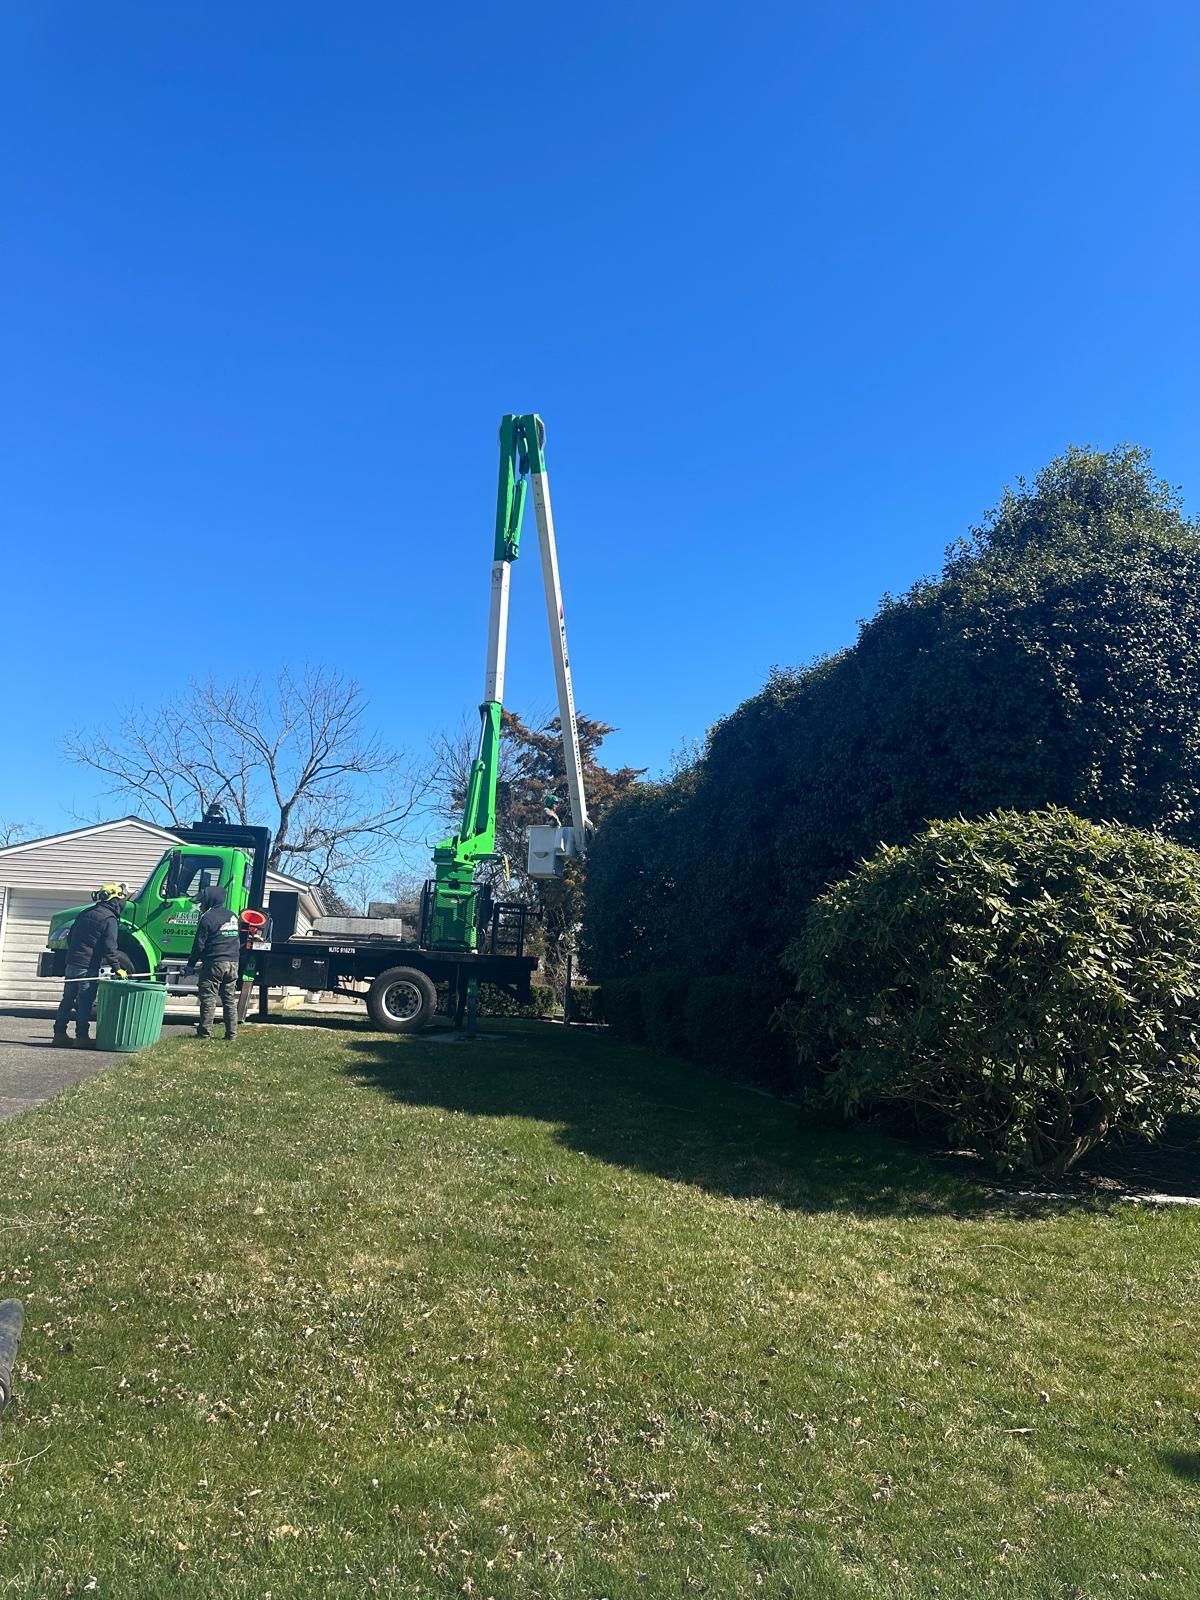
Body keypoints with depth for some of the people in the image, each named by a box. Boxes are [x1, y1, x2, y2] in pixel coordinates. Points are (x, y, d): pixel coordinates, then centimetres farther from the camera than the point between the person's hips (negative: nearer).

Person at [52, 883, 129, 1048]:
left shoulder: (85, 913, 15)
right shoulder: (109, 919, -11)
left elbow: (70, 937, 22)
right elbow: (109, 948, -17)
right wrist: (117, 968, -14)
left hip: (72, 963, 7)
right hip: (89, 966, -7)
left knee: (67, 999, 13)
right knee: (84, 1002, -2)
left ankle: (59, 1033, 17)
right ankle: (82, 1035, 0)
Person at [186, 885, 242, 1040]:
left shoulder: (207, 918, -8)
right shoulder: (233, 916, 15)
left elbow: (199, 945, -7)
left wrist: (191, 964, 1)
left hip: (214, 963, -7)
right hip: (233, 963, 7)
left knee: (208, 998, -1)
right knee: (230, 1000, 10)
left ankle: (205, 1032, 0)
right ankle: (232, 1033, 10)